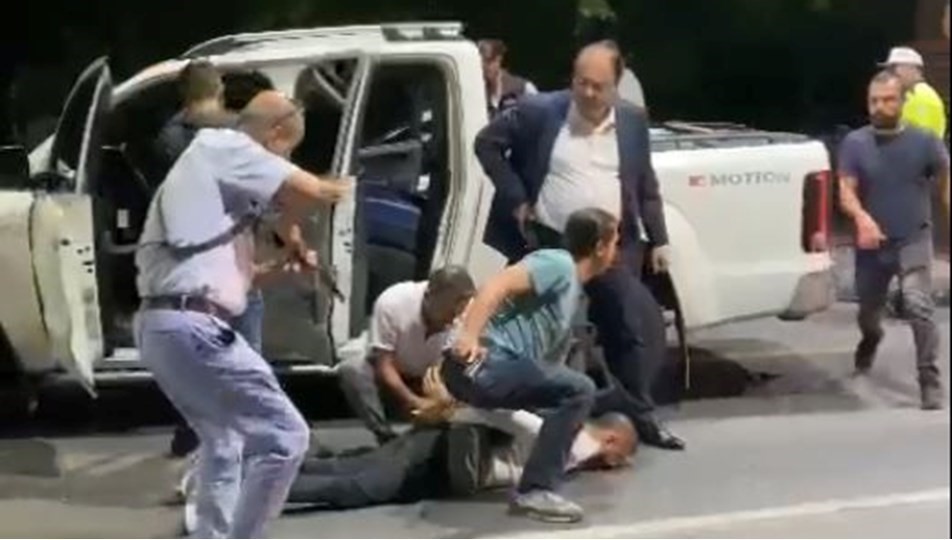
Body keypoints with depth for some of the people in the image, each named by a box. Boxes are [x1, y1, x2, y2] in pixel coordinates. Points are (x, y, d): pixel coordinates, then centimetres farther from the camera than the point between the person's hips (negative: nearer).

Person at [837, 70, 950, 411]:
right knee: (868, 311, 20)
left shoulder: (924, 141, -6)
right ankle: (871, 339, 56)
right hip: (872, 244, 2)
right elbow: (846, 192, -12)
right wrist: (861, 217, -33)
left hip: (914, 240, -2)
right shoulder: (855, 143, -5)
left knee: (918, 305, -23)